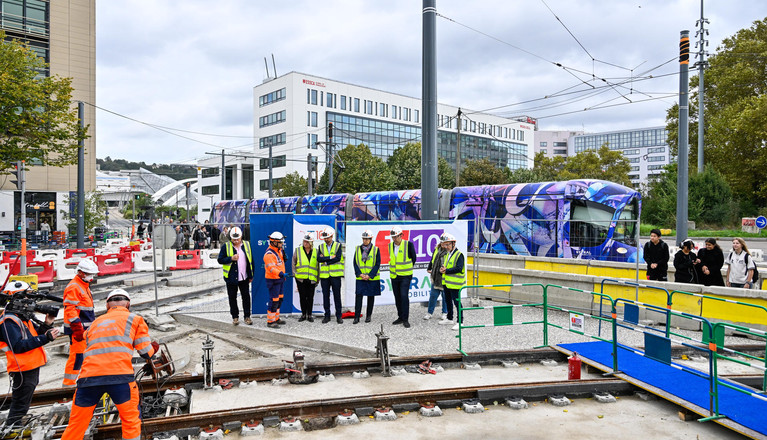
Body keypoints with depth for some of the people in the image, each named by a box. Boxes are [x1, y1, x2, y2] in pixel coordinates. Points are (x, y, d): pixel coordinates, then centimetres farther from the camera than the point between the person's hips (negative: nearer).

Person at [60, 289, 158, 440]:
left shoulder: (95, 323, 26)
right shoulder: (134, 319, 15)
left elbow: (88, 352, 24)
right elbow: (146, 352, 12)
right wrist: (154, 348, 32)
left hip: (88, 376, 4)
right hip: (119, 376, -3)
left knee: (76, 425, 17)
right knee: (131, 419, 13)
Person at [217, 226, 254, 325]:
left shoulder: (246, 245, 4)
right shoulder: (226, 247, -4)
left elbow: (251, 261, 9)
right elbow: (220, 260, -5)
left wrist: (251, 276, 8)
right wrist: (231, 258, -21)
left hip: (244, 277, 2)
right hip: (231, 277, -1)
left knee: (246, 297, 5)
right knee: (232, 298, 8)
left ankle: (247, 316, 17)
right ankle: (235, 317, 21)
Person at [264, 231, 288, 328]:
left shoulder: (279, 250, 11)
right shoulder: (269, 254, -21)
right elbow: (271, 268, -31)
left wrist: (283, 275, 21)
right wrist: (280, 273, -42)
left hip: (280, 279, 10)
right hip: (273, 280, -10)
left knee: (279, 299, 17)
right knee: (274, 301, -7)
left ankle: (276, 318, 30)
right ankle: (270, 321, 1)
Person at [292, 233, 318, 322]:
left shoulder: (315, 252, 7)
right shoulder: (297, 250, 4)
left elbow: (317, 266, 12)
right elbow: (293, 263, 9)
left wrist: (318, 278, 10)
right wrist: (295, 273, 0)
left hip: (311, 279, 1)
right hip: (301, 278, 0)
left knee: (310, 297, 4)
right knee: (302, 297, 5)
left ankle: (309, 315, 14)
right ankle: (303, 314, 17)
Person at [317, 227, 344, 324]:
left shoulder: (338, 245, 2)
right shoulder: (321, 246, 10)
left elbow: (338, 258, -12)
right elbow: (319, 259, -5)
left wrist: (325, 260, -10)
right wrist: (330, 257, -12)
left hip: (335, 274, -2)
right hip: (324, 275, 2)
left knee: (337, 296, 2)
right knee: (325, 296, 5)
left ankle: (339, 316, 10)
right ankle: (327, 316, 14)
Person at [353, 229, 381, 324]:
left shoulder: (376, 250, -2)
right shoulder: (358, 249, 5)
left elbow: (377, 264, -5)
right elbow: (355, 263, 4)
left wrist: (369, 276, -13)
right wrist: (360, 274, -9)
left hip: (372, 278, -1)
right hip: (360, 278, 1)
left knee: (371, 297, 8)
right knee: (358, 296, -5)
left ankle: (368, 316, 19)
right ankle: (356, 317, 0)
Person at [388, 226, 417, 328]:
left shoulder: (408, 244, -10)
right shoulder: (390, 245, 3)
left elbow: (413, 258, 2)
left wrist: (407, 269, 7)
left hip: (405, 276, -5)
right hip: (394, 276, 5)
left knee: (404, 296, -13)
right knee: (397, 297, 11)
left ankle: (405, 319, -6)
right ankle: (400, 317, 23)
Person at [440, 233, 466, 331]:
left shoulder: (459, 255, -14)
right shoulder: (447, 254, 14)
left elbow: (459, 268, -24)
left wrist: (446, 271, -20)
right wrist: (442, 269, -5)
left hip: (455, 284, -9)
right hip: (447, 282, 9)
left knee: (457, 302, -6)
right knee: (448, 301, 19)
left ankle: (460, 322, 1)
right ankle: (449, 318, 33)